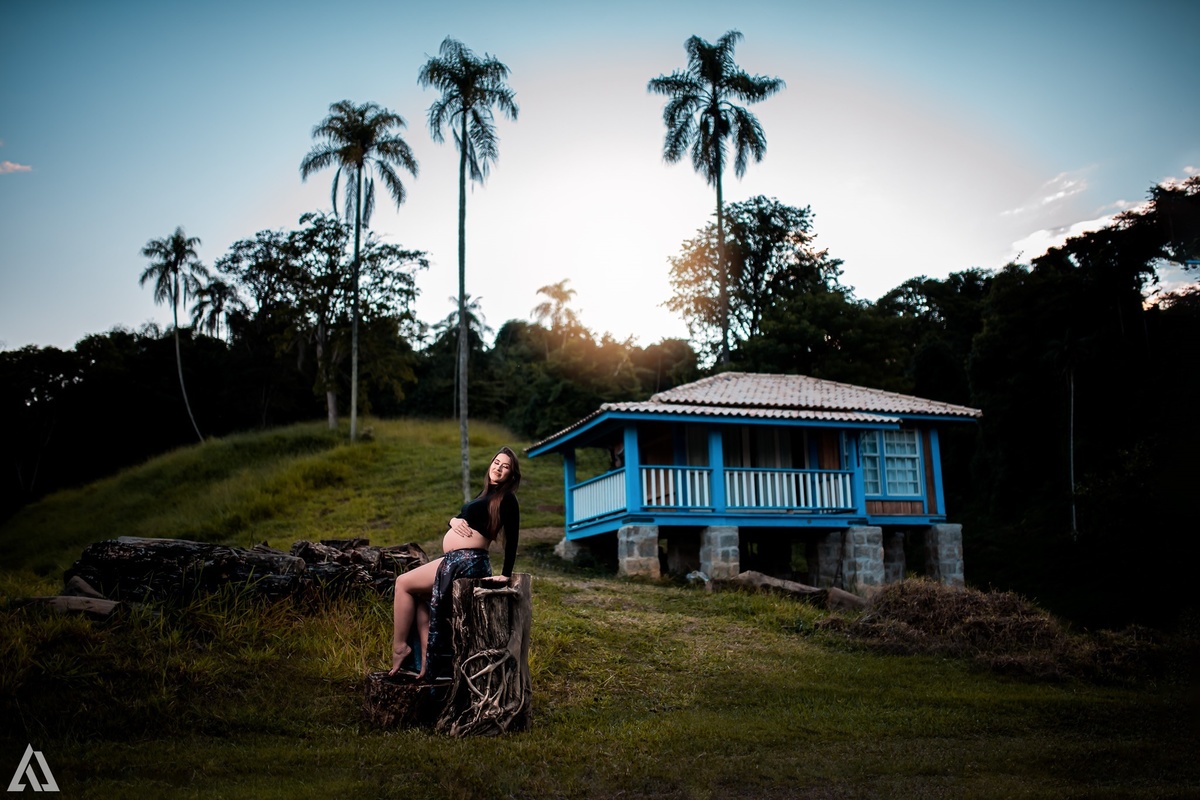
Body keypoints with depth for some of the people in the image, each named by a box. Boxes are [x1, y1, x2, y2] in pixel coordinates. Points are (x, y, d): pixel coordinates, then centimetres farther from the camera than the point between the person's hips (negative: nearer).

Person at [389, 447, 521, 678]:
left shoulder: (507, 499, -8)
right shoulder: (485, 495, 18)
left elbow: (512, 540, -13)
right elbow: (460, 517, 18)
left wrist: (506, 576, -17)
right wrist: (455, 521, -5)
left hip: (467, 562, -9)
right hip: (455, 561, 9)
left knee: (403, 583, -2)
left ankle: (400, 647, 4)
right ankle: (426, 659, 7)